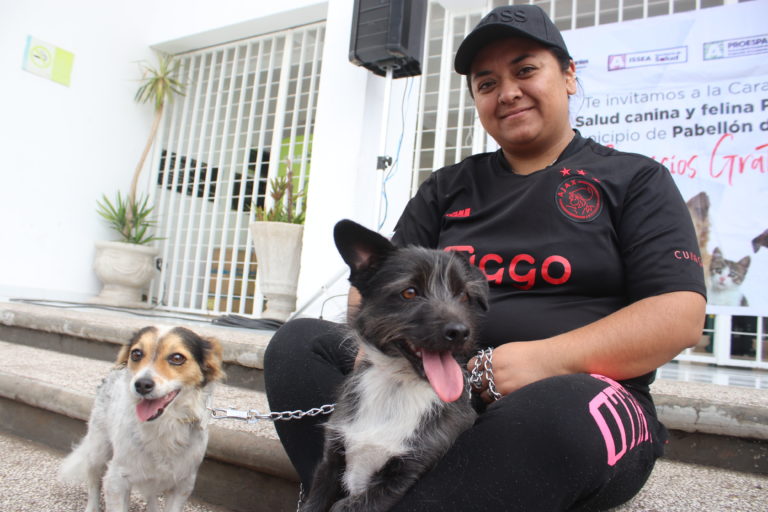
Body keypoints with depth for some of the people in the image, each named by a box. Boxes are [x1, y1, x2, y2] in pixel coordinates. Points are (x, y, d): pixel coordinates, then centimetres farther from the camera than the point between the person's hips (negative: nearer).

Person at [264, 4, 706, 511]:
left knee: (561, 410, -37)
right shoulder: (446, 188, 18)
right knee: (299, 343, -15)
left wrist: (546, 359, -19)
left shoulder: (634, 180, 9)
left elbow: (681, 314, -3)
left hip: (581, 391, -2)